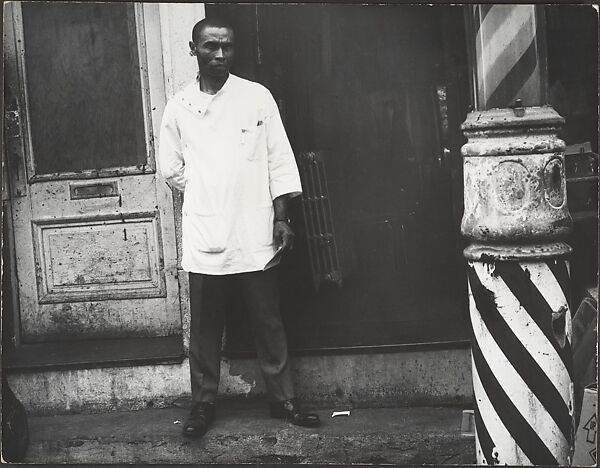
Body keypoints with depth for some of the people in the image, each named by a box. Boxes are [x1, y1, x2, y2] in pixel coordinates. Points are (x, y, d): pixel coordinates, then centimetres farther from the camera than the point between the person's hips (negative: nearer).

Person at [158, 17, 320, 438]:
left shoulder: (257, 97, 2)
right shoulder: (179, 107, 5)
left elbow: (279, 160, 1)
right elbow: (171, 168, 12)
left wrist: (281, 218, -4)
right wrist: (209, 194, 5)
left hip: (255, 235, -1)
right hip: (205, 239, 1)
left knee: (269, 324, 7)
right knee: (205, 327, 7)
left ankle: (284, 399, 18)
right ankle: (204, 403, 20)